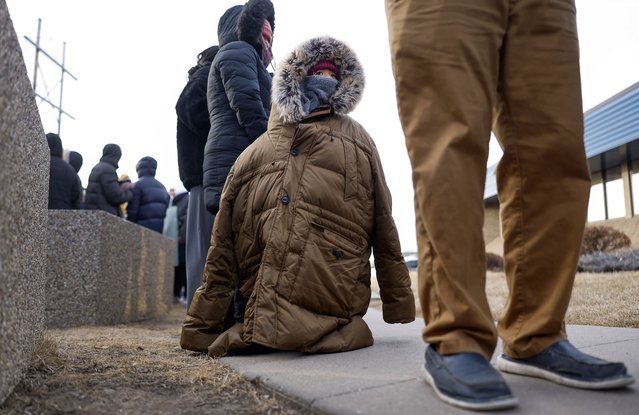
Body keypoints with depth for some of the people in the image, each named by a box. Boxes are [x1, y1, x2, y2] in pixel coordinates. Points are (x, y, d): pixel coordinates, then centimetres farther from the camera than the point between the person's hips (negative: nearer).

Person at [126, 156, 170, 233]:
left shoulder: (137, 185, -2)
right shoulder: (162, 187, 18)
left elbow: (132, 210, -8)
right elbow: (167, 209, 15)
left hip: (144, 227, -6)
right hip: (161, 228, 6)